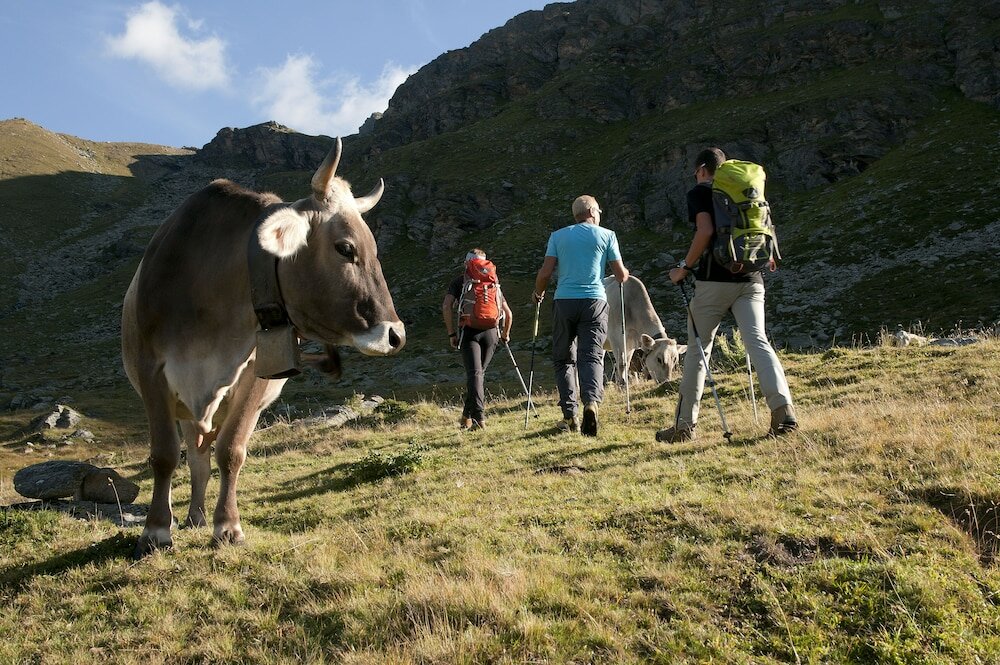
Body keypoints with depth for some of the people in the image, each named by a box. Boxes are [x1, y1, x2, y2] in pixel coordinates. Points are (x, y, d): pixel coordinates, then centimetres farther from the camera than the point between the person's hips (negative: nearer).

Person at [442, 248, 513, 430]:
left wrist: (451, 334, 3)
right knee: (479, 373, 14)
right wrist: (505, 334, 31)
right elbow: (508, 313, 16)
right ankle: (467, 416, 21)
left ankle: (479, 416, -23)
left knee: (474, 373, -9)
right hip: (491, 331, 3)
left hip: (469, 331, -2)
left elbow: (446, 307, -2)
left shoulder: (459, 282, 13)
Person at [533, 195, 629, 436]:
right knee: (591, 356, -3)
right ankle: (591, 401, -28)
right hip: (594, 301, -1)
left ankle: (570, 415, 5)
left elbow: (545, 272, 1)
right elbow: (621, 275, 7)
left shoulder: (558, 236, 10)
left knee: (564, 359, 10)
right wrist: (625, 275, 30)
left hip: (564, 301, 1)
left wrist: (538, 293, 20)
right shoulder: (607, 235, 8)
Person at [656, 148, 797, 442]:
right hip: (750, 279, 5)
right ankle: (783, 410, -24)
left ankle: (684, 425, 13)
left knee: (697, 350, 5)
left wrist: (685, 267, -7)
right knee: (758, 342, -5)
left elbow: (705, 231, -15)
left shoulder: (699, 192, 0)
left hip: (714, 280, -5)